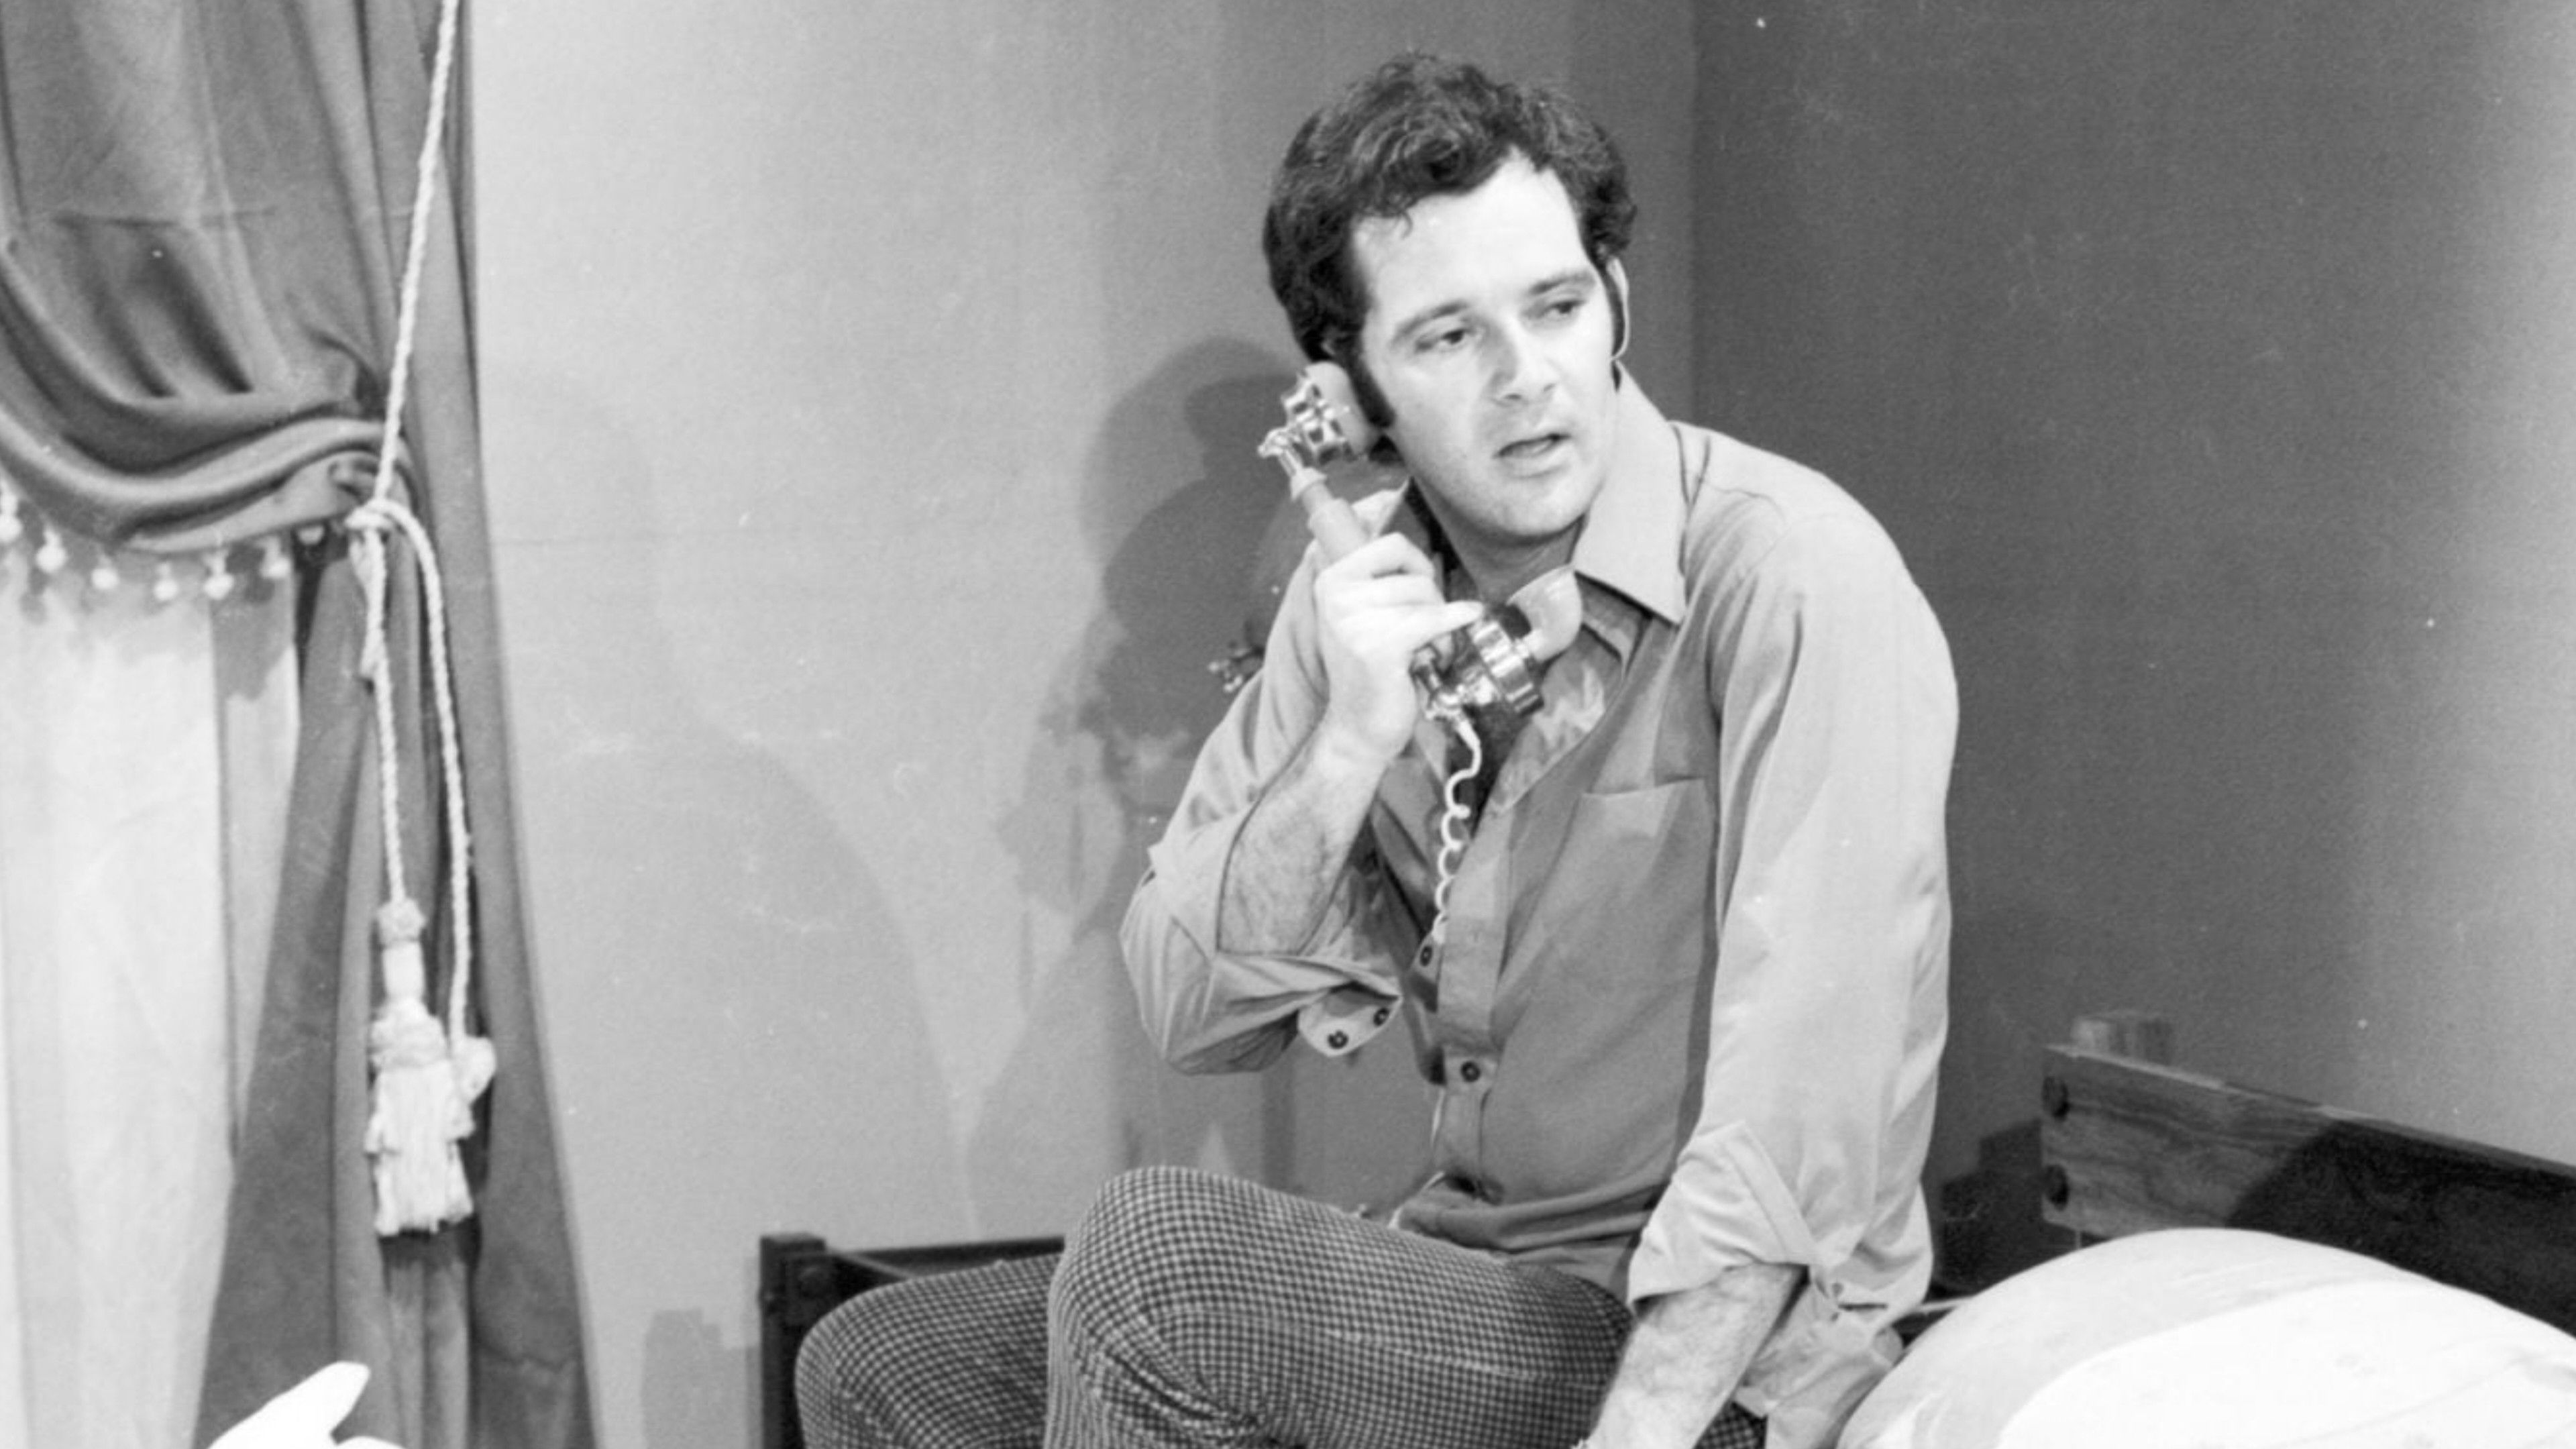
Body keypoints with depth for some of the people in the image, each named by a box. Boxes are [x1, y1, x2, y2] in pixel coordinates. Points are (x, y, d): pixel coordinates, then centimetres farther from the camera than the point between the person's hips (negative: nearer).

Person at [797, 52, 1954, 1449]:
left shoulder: (1791, 571, -18)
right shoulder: (1363, 593, 3)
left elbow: (1804, 1119, -24)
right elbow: (1193, 1013, -1)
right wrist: (1344, 752, -16)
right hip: (1468, 1276, 7)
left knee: (1155, 1245, -26)